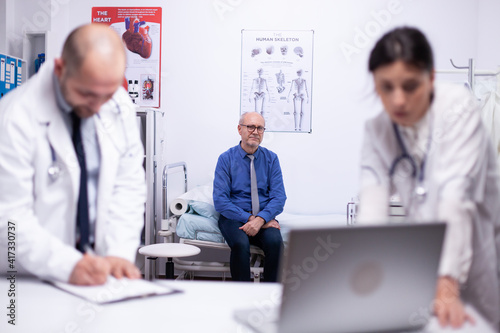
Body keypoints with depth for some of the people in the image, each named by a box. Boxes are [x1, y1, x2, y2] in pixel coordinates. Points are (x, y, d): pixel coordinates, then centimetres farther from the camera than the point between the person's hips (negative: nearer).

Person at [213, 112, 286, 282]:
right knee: (240, 244, -33)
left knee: (275, 242, -30)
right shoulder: (226, 159, 0)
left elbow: (279, 197, -2)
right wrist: (249, 218, -17)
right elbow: (220, 201, -6)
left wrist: (260, 219, -20)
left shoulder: (271, 158, 6)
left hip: (264, 216, 2)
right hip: (234, 216, -1)